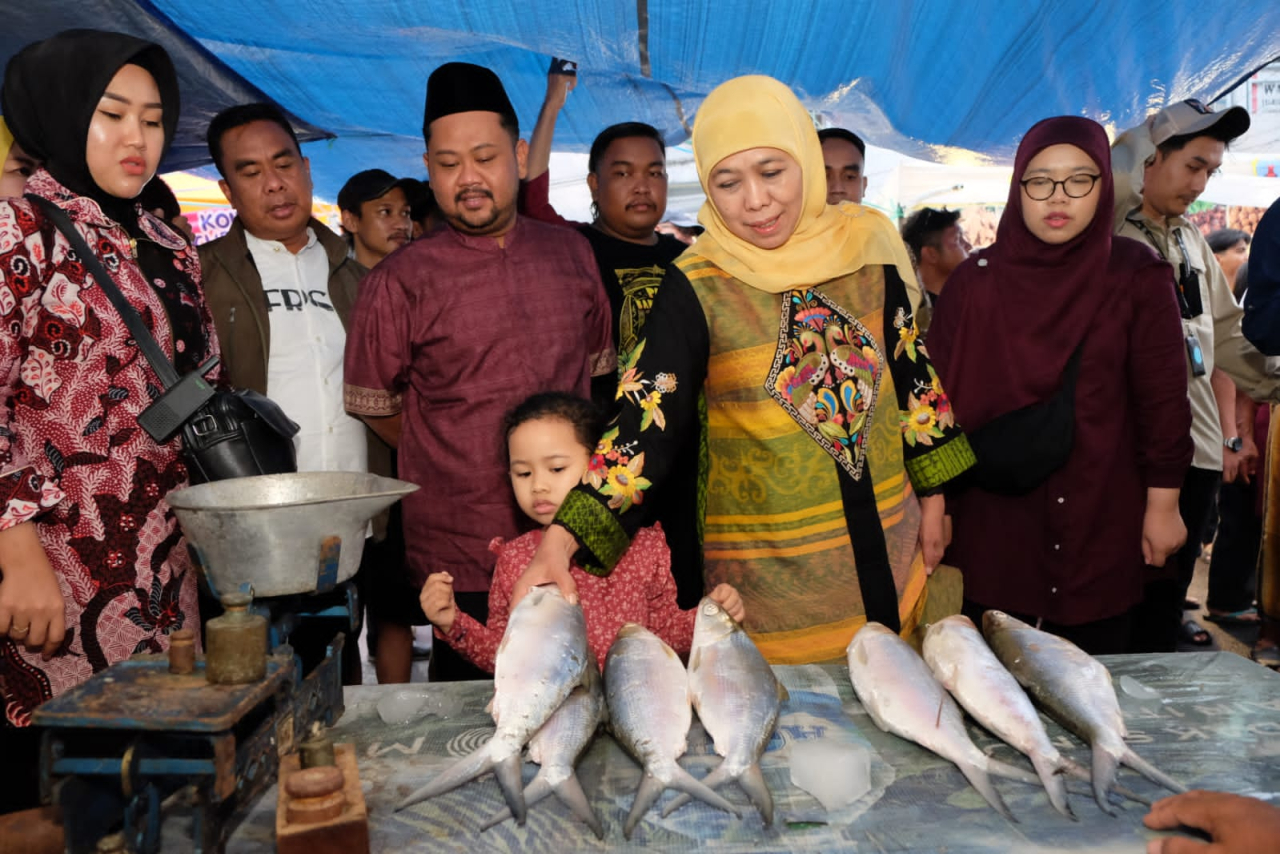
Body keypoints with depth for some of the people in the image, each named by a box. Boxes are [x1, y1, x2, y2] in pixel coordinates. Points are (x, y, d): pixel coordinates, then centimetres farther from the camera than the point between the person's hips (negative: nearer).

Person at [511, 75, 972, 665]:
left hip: (887, 546, 4)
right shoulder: (696, 288, -12)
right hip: (767, 571, -3)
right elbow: (646, 421, -16)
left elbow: (910, 370, 8)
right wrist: (564, 536, -28)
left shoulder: (866, 246, -2)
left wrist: (932, 496, 11)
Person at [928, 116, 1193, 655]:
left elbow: (1163, 398, 0)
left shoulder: (1137, 276, -1)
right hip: (994, 524, 0)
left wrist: (1163, 504, -1)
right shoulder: (976, 279, 0)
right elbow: (941, 395, 0)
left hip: (1100, 521, 0)